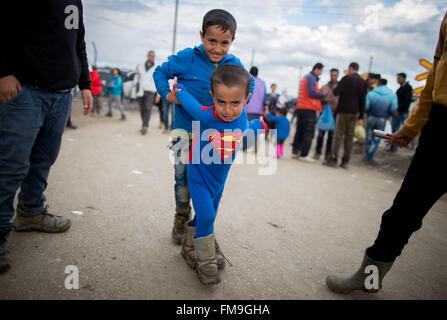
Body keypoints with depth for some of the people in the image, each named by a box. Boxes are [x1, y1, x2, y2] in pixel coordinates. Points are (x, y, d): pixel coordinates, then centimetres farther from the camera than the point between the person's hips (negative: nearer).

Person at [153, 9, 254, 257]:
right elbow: (160, 72, 3)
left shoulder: (235, 65, 0)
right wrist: (167, 93, -12)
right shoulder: (187, 58, -8)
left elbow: (248, 83, 19)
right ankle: (181, 219, 29)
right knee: (183, 178, 2)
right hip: (185, 131, -2)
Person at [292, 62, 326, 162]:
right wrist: (323, 95, -6)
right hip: (309, 109, -10)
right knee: (309, 132, -7)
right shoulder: (311, 78, -8)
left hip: (300, 107, 10)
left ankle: (295, 152, 15)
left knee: (300, 130, 12)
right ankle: (303, 155, -8)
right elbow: (312, 93, -19)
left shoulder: (305, 77, 22)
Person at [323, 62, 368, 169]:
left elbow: (336, 92, -13)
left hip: (343, 110, -5)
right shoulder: (364, 82, 10)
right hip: (354, 112, 5)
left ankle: (334, 159, -4)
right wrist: (361, 117, 11)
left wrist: (335, 88, 11)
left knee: (338, 135, -2)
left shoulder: (347, 78, -5)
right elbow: (363, 101, 9)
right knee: (349, 136, 6)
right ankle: (345, 161, 8)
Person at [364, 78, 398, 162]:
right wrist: (388, 115, 5)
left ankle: (367, 156, 24)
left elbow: (366, 106, -15)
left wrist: (367, 113, 6)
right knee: (376, 139, 11)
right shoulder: (392, 95, -5)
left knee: (369, 138, 15)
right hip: (382, 120, 0)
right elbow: (393, 108, -14)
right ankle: (370, 157, 11)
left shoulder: (371, 93, -8)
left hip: (371, 117, 0)